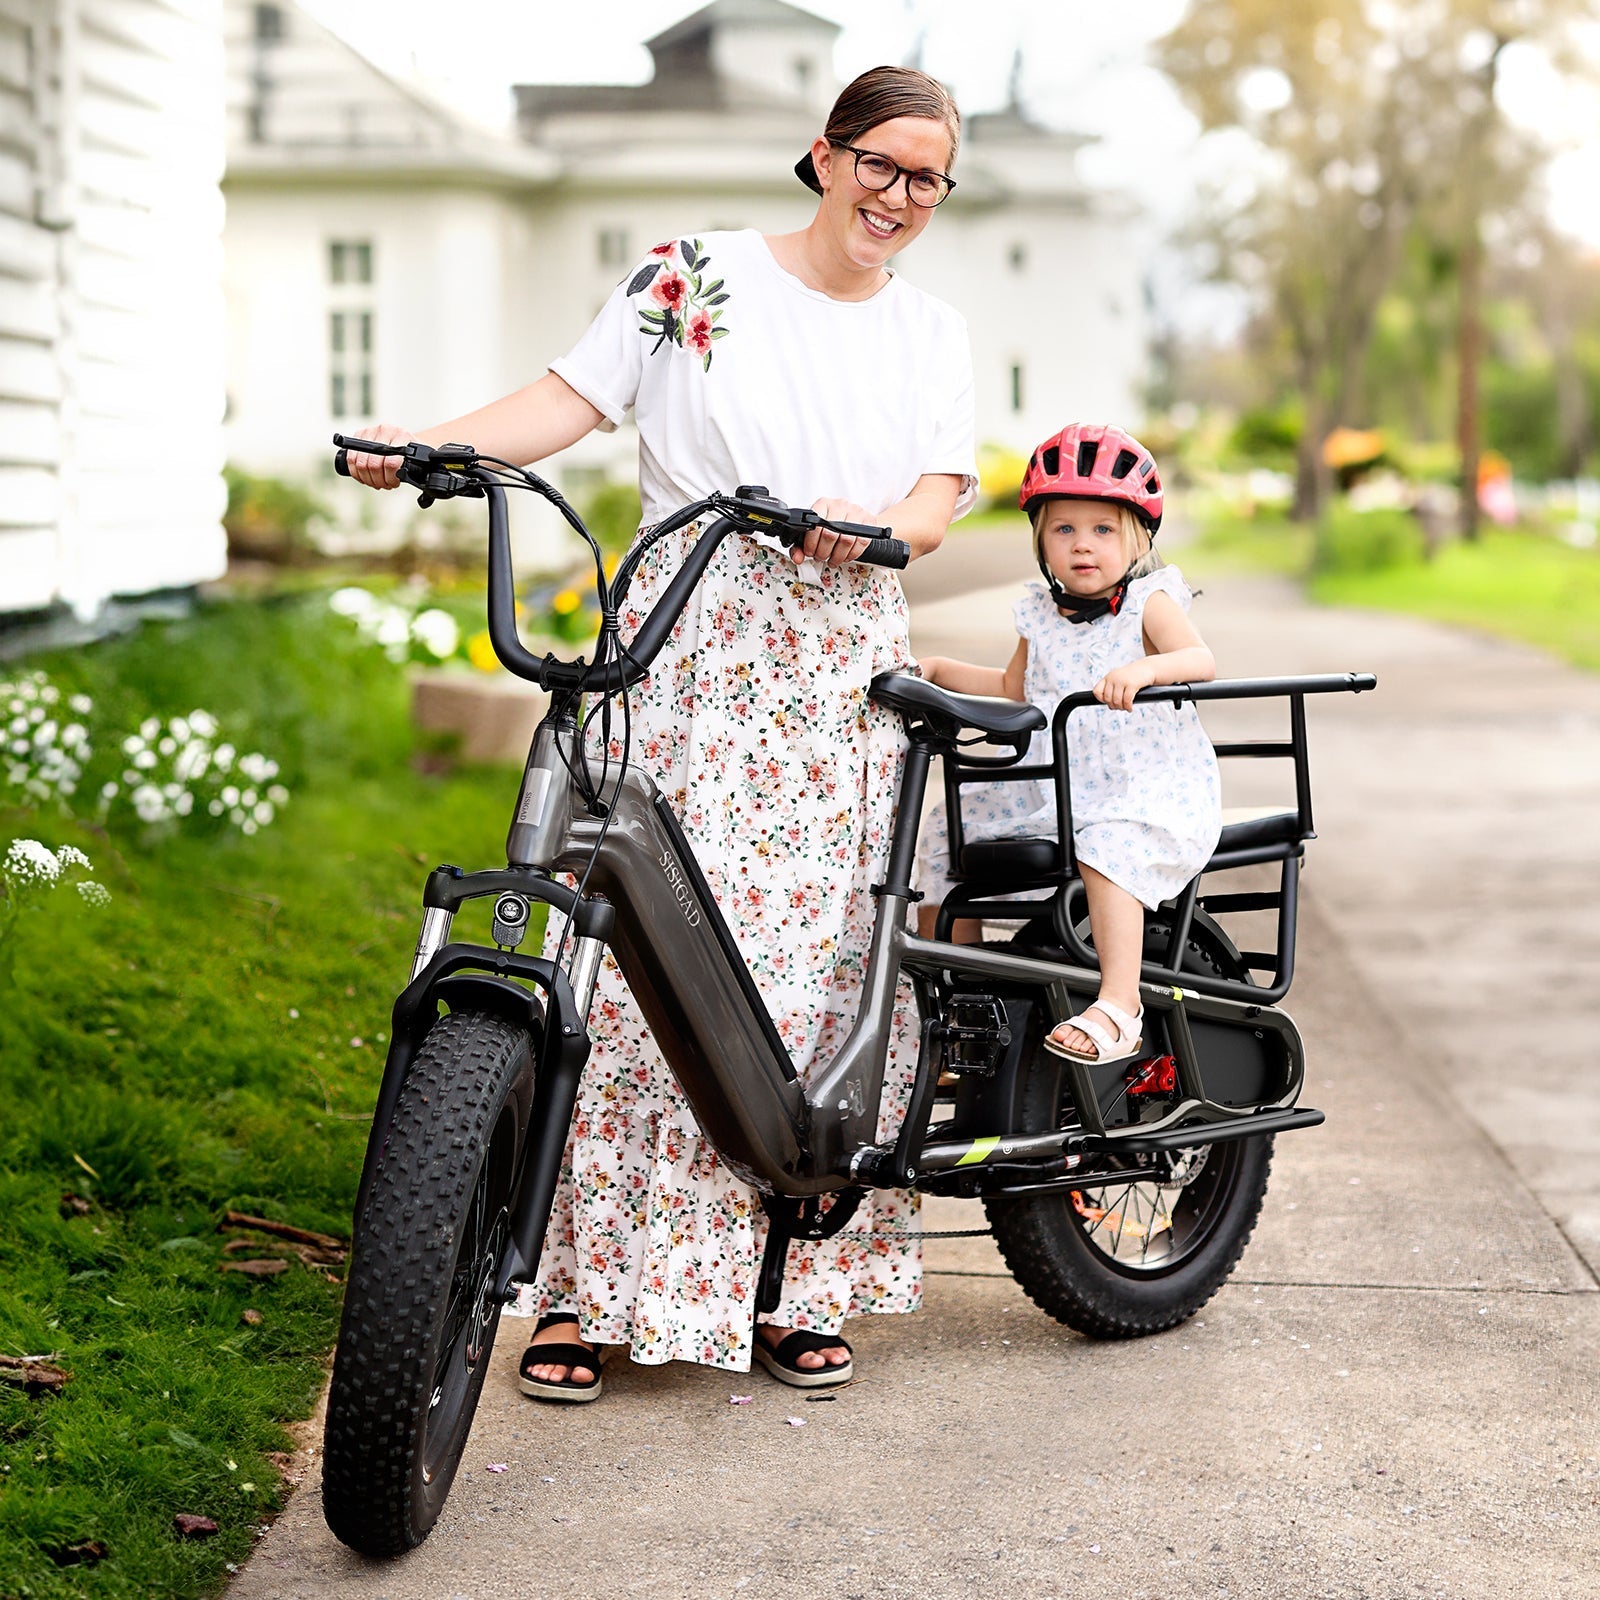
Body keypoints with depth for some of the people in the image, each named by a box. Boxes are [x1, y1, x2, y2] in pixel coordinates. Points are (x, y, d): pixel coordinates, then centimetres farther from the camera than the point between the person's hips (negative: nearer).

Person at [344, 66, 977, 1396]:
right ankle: (589, 1286, -2)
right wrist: (425, 445, -17)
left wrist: (870, 526, -20)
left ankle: (793, 1283, 10)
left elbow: (940, 501, 3)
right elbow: (568, 400, -1)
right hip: (686, 648, -3)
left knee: (825, 966, -1)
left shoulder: (933, 335, 15)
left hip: (841, 666, 3)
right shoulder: (695, 277, 7)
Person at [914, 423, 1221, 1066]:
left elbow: (1200, 660, -22)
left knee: (1109, 845, -38)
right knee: (945, 836, 1)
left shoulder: (1150, 602, -4)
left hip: (1149, 786, -7)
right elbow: (1013, 690, 30)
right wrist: (937, 669, 19)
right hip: (1047, 790, 7)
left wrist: (1145, 668, -42)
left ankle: (1118, 1005, -38)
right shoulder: (1041, 615, 13)